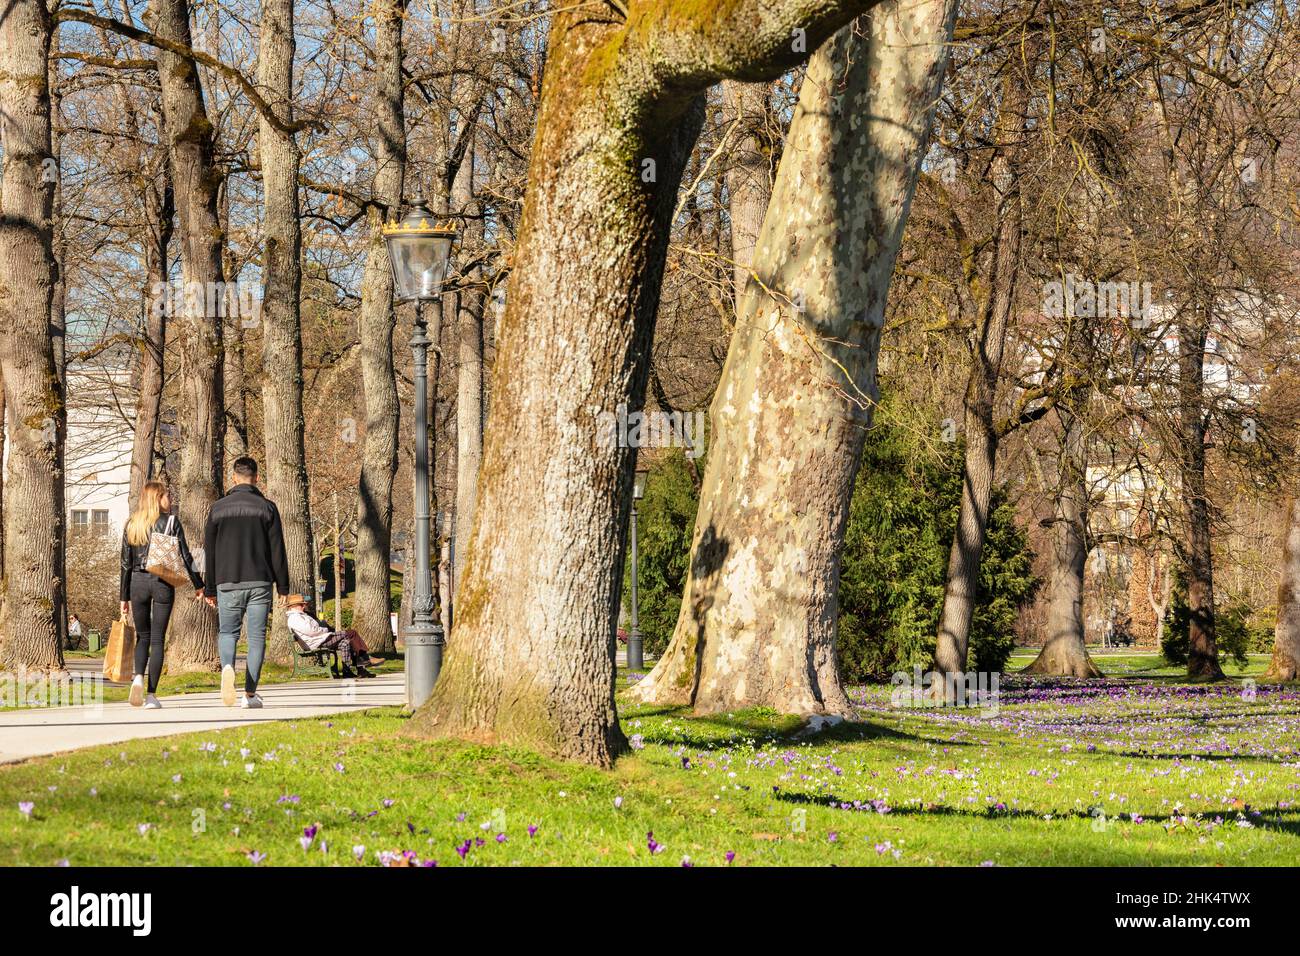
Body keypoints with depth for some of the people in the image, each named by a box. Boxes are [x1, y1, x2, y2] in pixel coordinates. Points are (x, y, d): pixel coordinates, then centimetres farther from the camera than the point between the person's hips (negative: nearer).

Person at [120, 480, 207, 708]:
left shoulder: (131, 525, 8)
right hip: (163, 582, -2)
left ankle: (139, 677, -13)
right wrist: (198, 585, 4)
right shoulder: (171, 522, -2)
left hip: (137, 583, 2)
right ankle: (151, 695, -1)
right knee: (158, 639, 2)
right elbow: (185, 556, -4)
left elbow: (126, 563, 8)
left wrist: (124, 597, 13)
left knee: (143, 636, 15)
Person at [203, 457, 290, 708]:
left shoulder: (218, 508, 3)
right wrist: (282, 586, 5)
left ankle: (228, 666, -19)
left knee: (227, 631, 12)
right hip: (259, 583, -1)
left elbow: (209, 551, 6)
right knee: (256, 636, 4)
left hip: (228, 583, 1)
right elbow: (277, 550, -1)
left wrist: (210, 588, 12)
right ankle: (250, 694, 2)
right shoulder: (266, 507, 0)